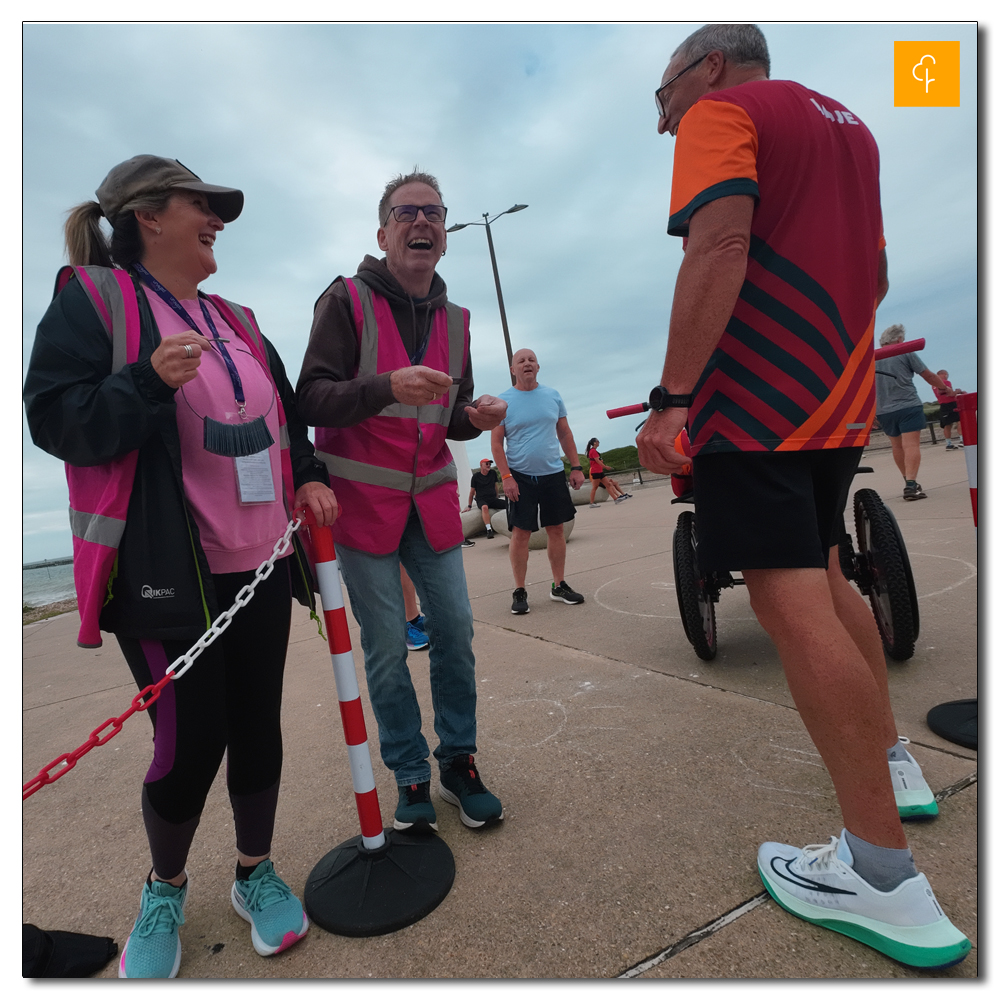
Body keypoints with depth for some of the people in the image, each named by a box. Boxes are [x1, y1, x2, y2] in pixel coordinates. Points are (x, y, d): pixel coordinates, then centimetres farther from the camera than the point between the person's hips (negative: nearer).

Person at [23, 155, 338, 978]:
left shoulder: (234, 319, 16)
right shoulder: (91, 299, -3)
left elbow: (282, 414, 22)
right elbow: (55, 420, -10)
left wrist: (308, 477, 6)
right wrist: (148, 382, -25)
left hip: (261, 565, 6)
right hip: (165, 574, -6)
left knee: (257, 723, 13)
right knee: (191, 741, 1)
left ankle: (256, 872, 38)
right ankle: (164, 890, 34)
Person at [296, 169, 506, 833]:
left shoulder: (455, 319, 12)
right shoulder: (348, 300, -3)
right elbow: (313, 399, -12)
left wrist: (476, 417, -7)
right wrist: (388, 387, -29)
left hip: (431, 497, 5)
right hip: (362, 498, -4)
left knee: (456, 628, 3)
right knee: (387, 646, 1)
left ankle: (459, 760, 22)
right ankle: (411, 777, 19)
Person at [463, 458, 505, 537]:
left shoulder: (493, 473, 12)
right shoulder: (476, 476, 3)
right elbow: (472, 491, 8)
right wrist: (469, 506, 8)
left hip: (493, 499, 4)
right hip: (481, 499, -4)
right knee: (484, 507, -41)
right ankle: (489, 529, -48)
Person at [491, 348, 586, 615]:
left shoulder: (552, 396, 9)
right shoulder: (503, 401, -1)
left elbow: (565, 434, 13)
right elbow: (496, 442, -3)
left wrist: (576, 466, 7)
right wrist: (506, 476, -12)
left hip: (553, 473, 4)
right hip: (520, 477, -3)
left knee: (556, 529, 7)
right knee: (520, 532, -3)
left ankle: (559, 586, 19)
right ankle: (519, 591, 7)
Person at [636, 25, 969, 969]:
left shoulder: (720, 112, 1)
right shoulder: (845, 123, 26)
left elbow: (721, 247, -18)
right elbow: (873, 272, 26)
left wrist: (671, 397, -22)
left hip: (754, 399, -9)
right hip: (837, 401, 9)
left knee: (792, 606, -10)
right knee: (822, 577, 19)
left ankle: (885, 879, -3)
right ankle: (891, 763, 32)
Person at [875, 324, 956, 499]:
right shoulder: (905, 353, 1)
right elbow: (928, 375, 5)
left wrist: (872, 411, 19)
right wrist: (945, 389, 20)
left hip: (883, 411, 4)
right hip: (908, 406, -4)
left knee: (897, 446, 15)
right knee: (911, 445, -9)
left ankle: (908, 482, 25)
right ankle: (911, 485, -22)